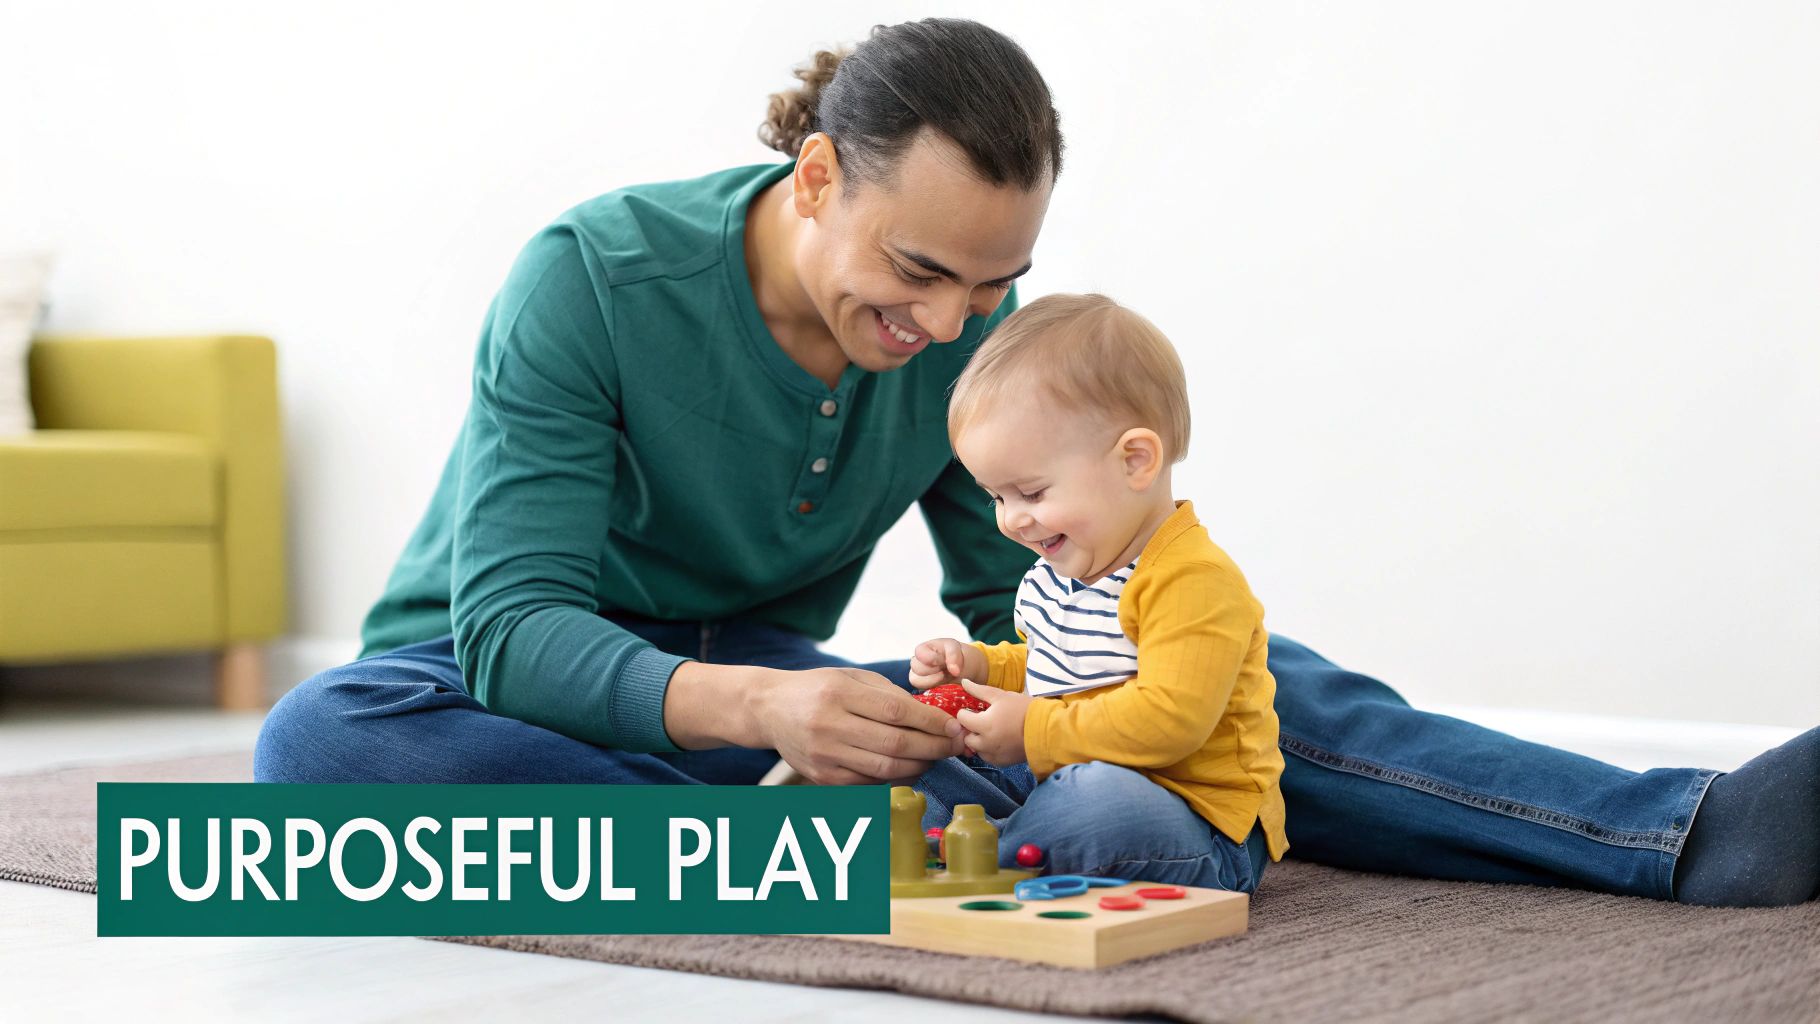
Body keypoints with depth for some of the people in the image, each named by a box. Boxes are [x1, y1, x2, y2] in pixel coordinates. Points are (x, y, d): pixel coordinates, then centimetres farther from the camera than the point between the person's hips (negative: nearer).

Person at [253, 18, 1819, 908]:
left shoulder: (970, 331, -7)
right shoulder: (588, 281, -22)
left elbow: (1019, 599, 1)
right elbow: (512, 619, -28)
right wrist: (754, 708, -46)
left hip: (767, 705, 4)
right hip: (520, 701, -3)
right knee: (325, 747, -41)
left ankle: (1690, 832, -21)